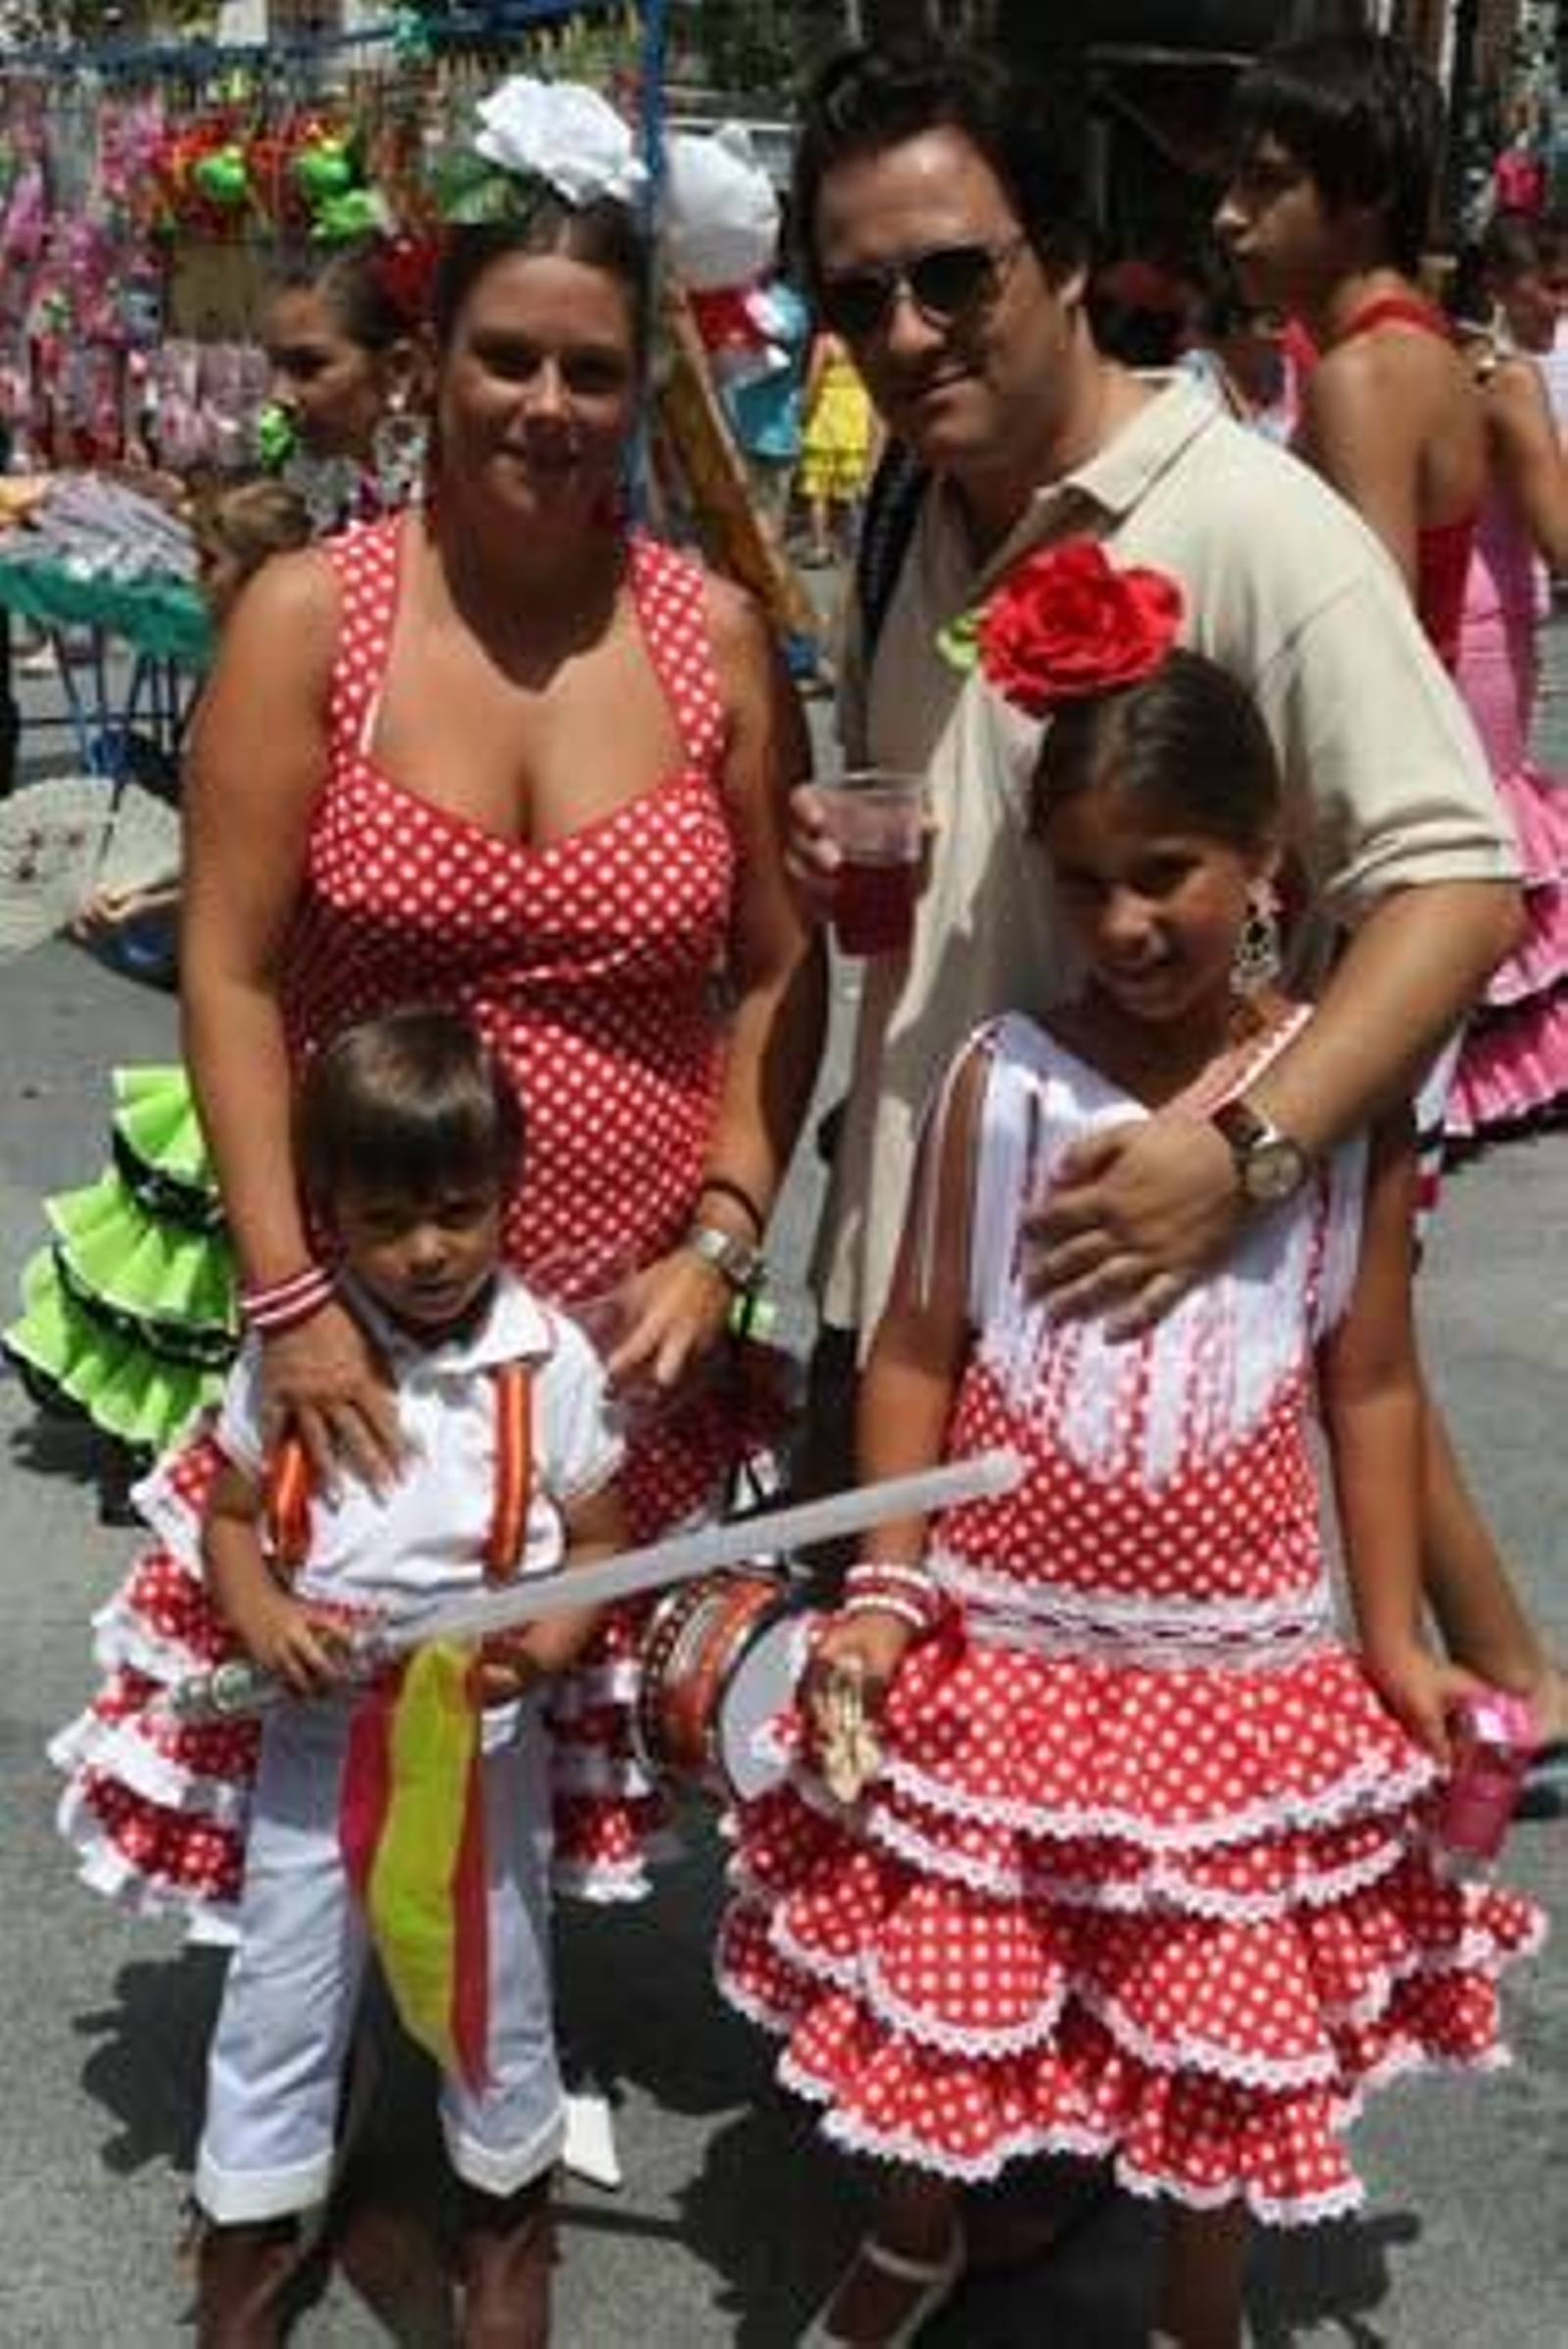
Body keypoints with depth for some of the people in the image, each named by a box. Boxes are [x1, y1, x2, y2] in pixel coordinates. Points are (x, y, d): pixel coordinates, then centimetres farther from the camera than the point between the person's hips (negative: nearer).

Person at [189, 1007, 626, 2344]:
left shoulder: (550, 1361, -12)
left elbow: (599, 1546, -5)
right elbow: (229, 1517, 1)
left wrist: (542, 1648, -24)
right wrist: (264, 1621, -18)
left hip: (489, 1743, -1)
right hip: (319, 1739, 1)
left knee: (497, 1999, 17)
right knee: (276, 2011, 11)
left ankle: (510, 2234, 44)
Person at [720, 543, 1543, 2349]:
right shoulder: (1000, 1078, -8)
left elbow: (1370, 1387, 0)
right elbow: (914, 1355, -1)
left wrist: (1394, 1643, 1)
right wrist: (884, 1594, -7)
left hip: (1235, 1661, 0)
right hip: (997, 1642, 1)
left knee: (1227, 2029, 13)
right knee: (937, 1985, 15)